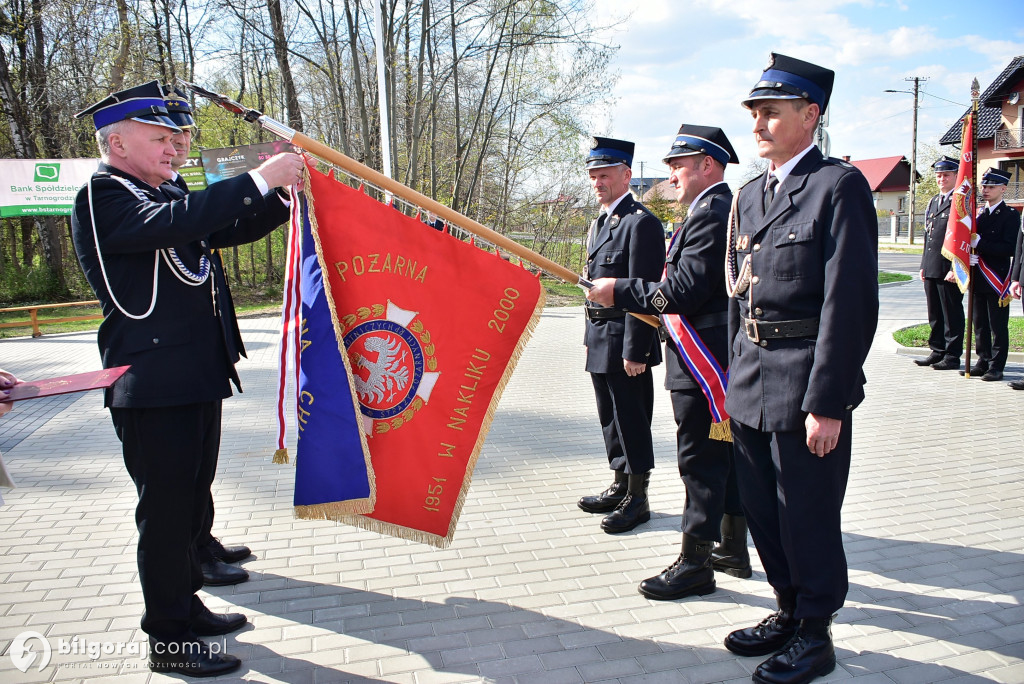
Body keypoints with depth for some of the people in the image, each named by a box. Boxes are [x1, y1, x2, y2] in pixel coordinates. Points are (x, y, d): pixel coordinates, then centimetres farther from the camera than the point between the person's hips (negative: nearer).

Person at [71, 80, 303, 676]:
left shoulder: (163, 195, 17)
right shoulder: (102, 197, -11)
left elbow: (231, 228, 18)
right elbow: (174, 223, -29)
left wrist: (285, 193, 2)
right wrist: (260, 178, -27)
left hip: (196, 379, 10)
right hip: (154, 386, -9)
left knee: (190, 500, 20)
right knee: (166, 509, 0)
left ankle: (185, 605, 36)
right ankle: (169, 640, 14)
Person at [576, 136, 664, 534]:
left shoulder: (640, 222, -14)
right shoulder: (600, 224, 16)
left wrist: (634, 351, -21)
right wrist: (591, 337, 18)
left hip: (625, 341, -9)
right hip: (601, 341, 9)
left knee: (631, 419, 1)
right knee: (611, 418, 17)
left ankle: (637, 499, 13)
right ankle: (620, 487, 31)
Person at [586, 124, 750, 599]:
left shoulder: (711, 214, -17)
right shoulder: (725, 209, 17)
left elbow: (684, 291, -25)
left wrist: (620, 291, -18)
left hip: (703, 363, -11)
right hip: (723, 358, 11)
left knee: (700, 460, -3)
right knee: (726, 454, 17)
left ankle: (695, 563, 7)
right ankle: (734, 547, 29)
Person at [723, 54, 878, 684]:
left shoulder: (839, 186, -10)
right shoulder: (751, 195, 13)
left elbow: (850, 302, -15)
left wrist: (826, 402, -18)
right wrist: (734, 384, 14)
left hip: (806, 390, -7)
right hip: (751, 385, 8)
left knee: (808, 519, 5)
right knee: (762, 512, 17)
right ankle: (790, 612, 37)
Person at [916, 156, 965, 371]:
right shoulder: (933, 202, 18)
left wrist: (956, 268, -18)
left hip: (950, 269, -8)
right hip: (931, 269, 8)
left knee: (952, 313, 0)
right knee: (935, 313, 13)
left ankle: (952, 356, 7)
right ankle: (938, 351, 22)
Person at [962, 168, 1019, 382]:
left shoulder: (1010, 215, -5)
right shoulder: (979, 213, 14)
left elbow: (1009, 249, -15)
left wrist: (979, 243, -21)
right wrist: (968, 255, -5)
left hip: (997, 280, -6)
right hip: (977, 278, 6)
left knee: (998, 326, 0)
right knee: (980, 324, 11)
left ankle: (996, 366, 5)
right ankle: (983, 362, 20)